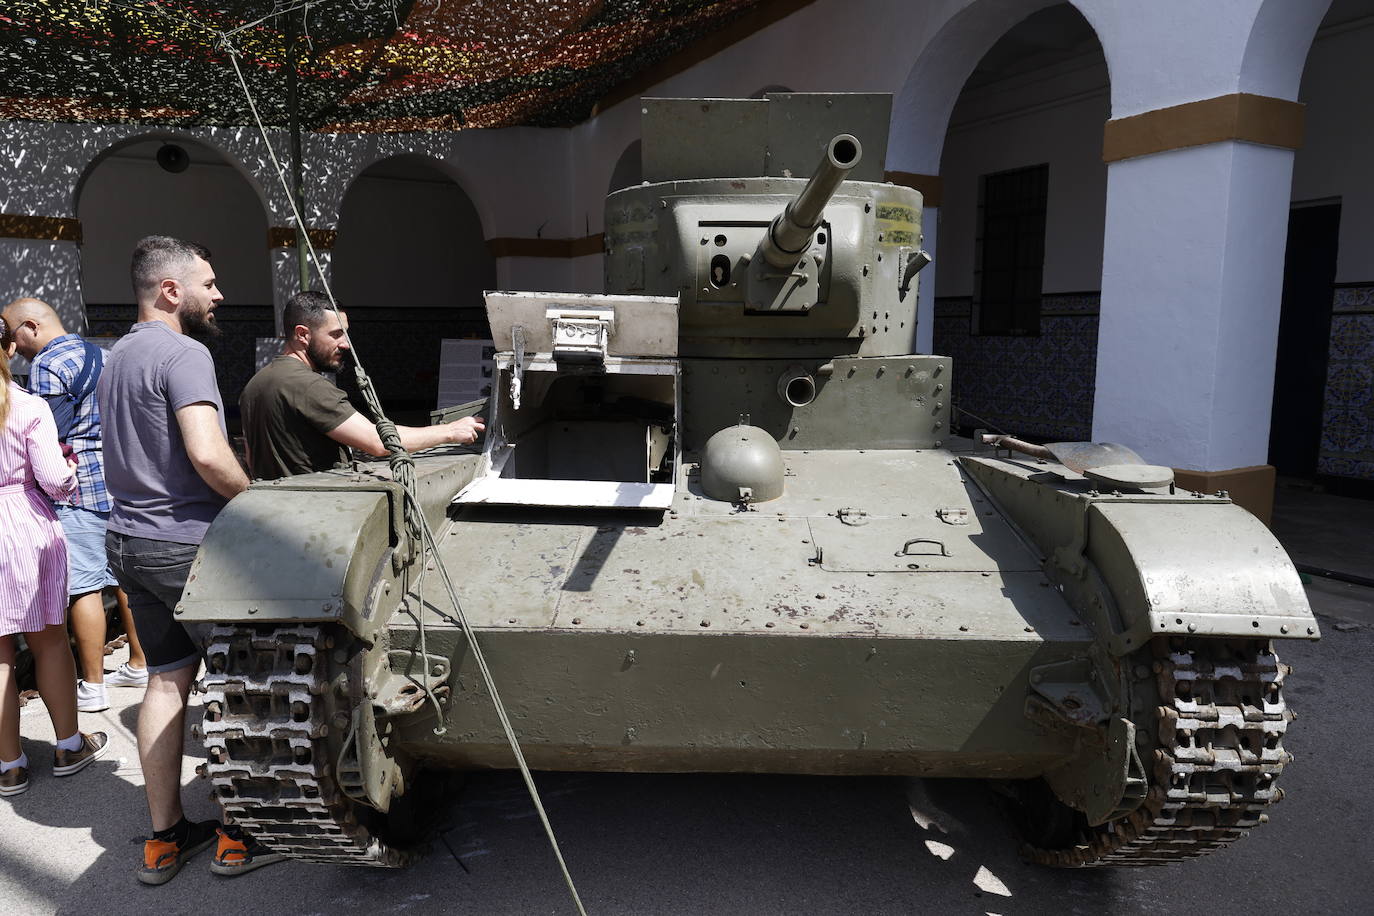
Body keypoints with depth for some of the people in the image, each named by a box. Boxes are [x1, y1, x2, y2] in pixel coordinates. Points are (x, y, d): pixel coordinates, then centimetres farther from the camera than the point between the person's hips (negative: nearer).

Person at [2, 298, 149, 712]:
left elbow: (48, 437, -14)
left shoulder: (47, 365, -10)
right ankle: (139, 665, 22)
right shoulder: (98, 354, 17)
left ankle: (92, 686, 3)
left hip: (80, 488, -9)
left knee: (82, 585, -3)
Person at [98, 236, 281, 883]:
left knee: (165, 681, 15)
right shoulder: (184, 353, -15)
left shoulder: (115, 358, 17)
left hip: (127, 540, 9)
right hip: (187, 544, -9)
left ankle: (164, 840, 24)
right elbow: (208, 455, -27)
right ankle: (240, 836, 13)